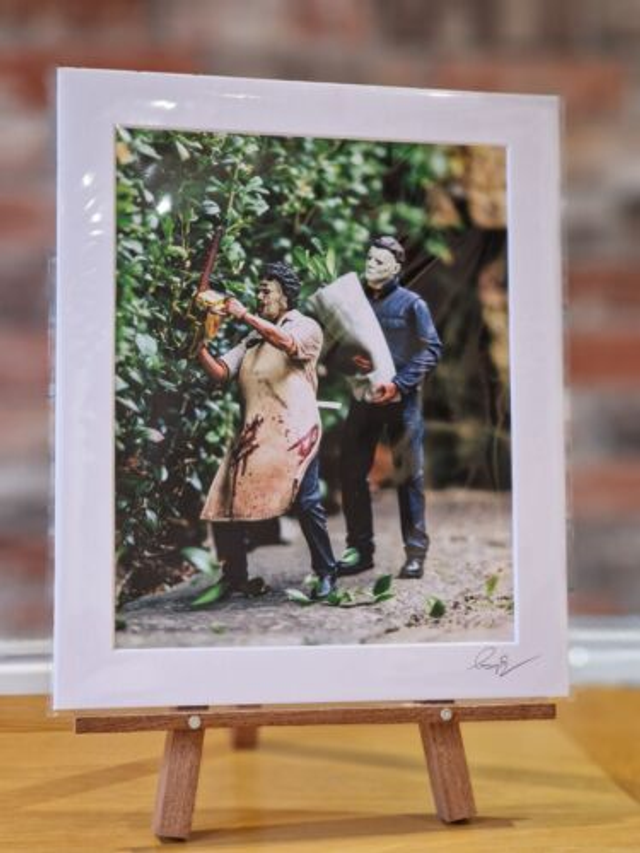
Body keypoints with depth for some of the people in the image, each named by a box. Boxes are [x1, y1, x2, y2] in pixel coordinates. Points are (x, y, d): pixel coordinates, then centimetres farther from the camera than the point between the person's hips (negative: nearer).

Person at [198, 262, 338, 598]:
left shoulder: (306, 327, 5)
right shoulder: (253, 338, 23)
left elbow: (289, 343, -20)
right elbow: (219, 372, 14)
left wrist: (245, 315, -19)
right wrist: (199, 345, -1)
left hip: (293, 429, -6)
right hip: (254, 432, 6)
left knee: (305, 501, -11)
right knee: (227, 502, 0)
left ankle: (326, 573, 4)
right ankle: (235, 578, 11)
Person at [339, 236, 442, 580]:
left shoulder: (411, 304, 0)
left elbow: (431, 349, -6)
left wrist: (399, 383, -16)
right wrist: (351, 359, -8)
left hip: (401, 399, -4)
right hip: (363, 398, 4)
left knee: (409, 474, -1)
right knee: (351, 472, 3)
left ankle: (415, 552, 6)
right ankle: (359, 548, 13)